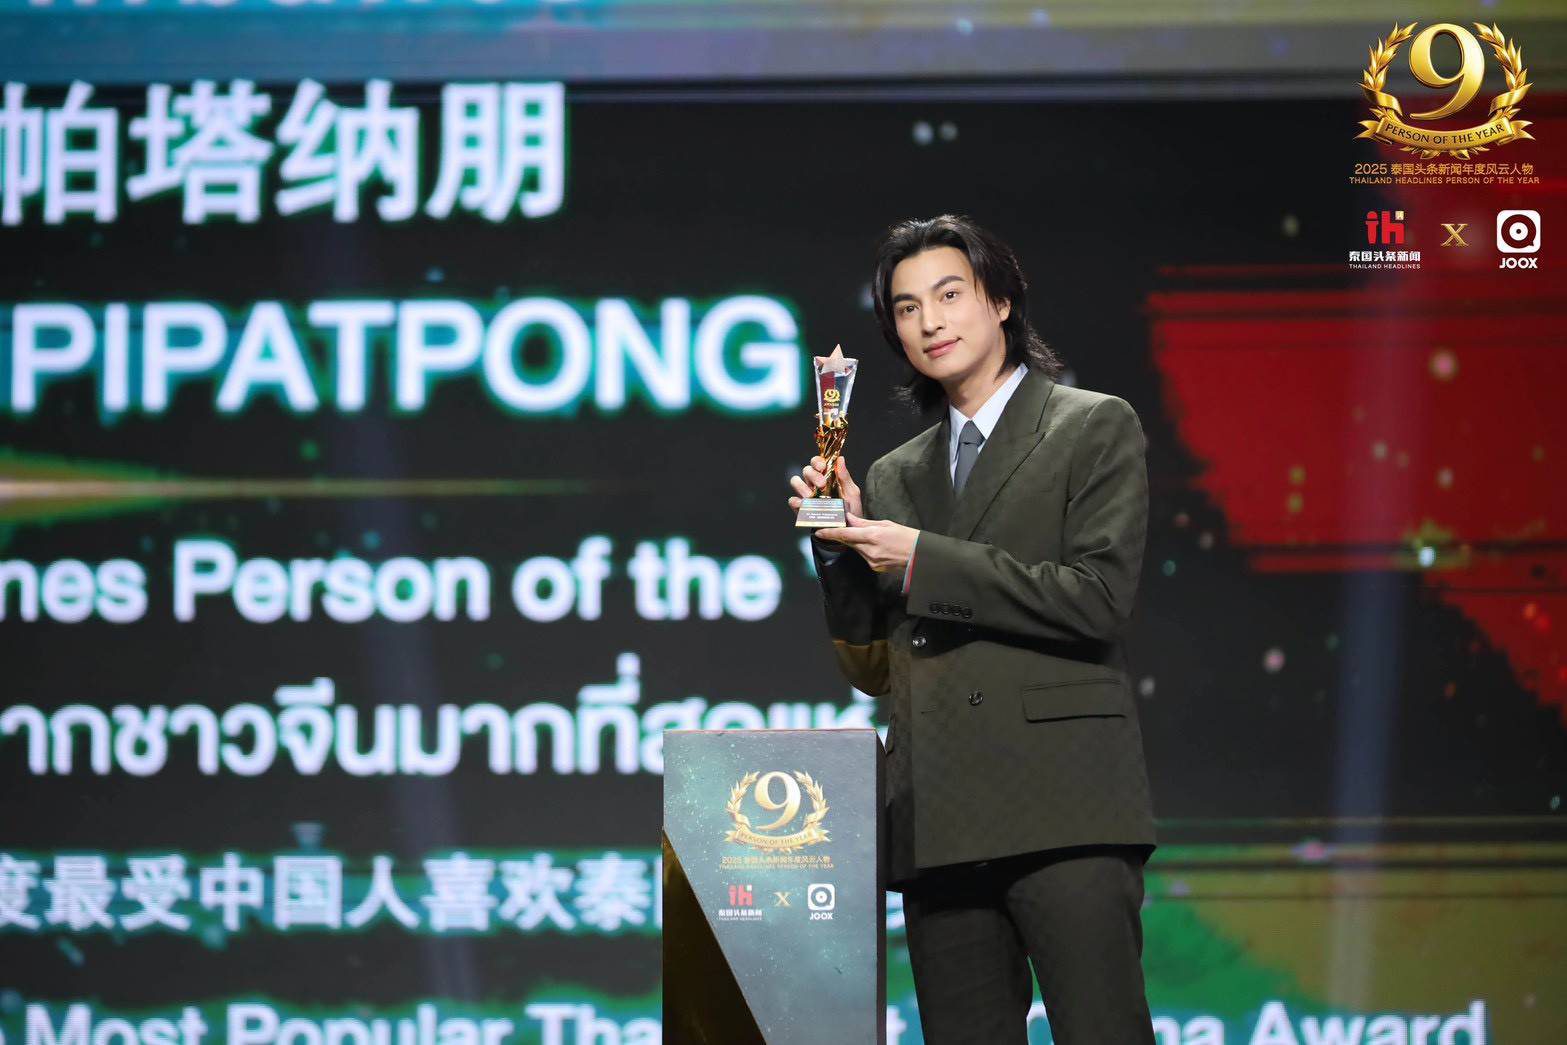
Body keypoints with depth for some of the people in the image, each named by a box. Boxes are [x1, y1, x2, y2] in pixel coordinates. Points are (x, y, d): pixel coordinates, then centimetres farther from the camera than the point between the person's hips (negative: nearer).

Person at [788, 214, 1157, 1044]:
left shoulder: (1094, 428, 6)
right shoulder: (897, 476, 22)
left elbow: (1098, 598, -8)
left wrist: (922, 561, -7)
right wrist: (842, 547, 3)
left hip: (1061, 812, -5)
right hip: (940, 824, 5)